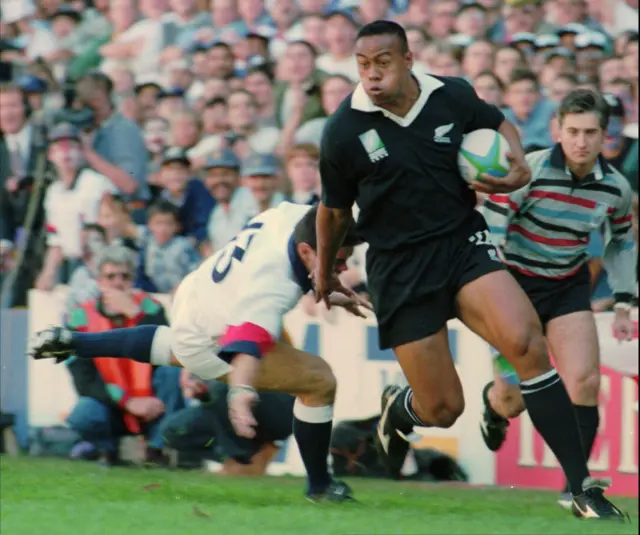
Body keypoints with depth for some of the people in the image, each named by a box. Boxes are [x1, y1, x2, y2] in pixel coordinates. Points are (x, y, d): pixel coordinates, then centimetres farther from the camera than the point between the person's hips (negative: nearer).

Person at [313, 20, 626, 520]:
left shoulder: (453, 97, -5)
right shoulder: (344, 132, -10)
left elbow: (499, 123, 19)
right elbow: (334, 210, 8)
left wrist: (518, 166, -1)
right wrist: (324, 272, 21)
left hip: (464, 241, 1)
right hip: (400, 267, -1)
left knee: (525, 341, -26)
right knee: (443, 409, -3)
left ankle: (582, 487, -21)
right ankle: (397, 409, 40)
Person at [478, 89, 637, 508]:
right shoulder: (529, 172, -22)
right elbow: (489, 232, -19)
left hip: (570, 285, 3)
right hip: (516, 281, -3)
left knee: (585, 381, -16)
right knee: (513, 399, 0)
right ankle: (494, 402, 40)